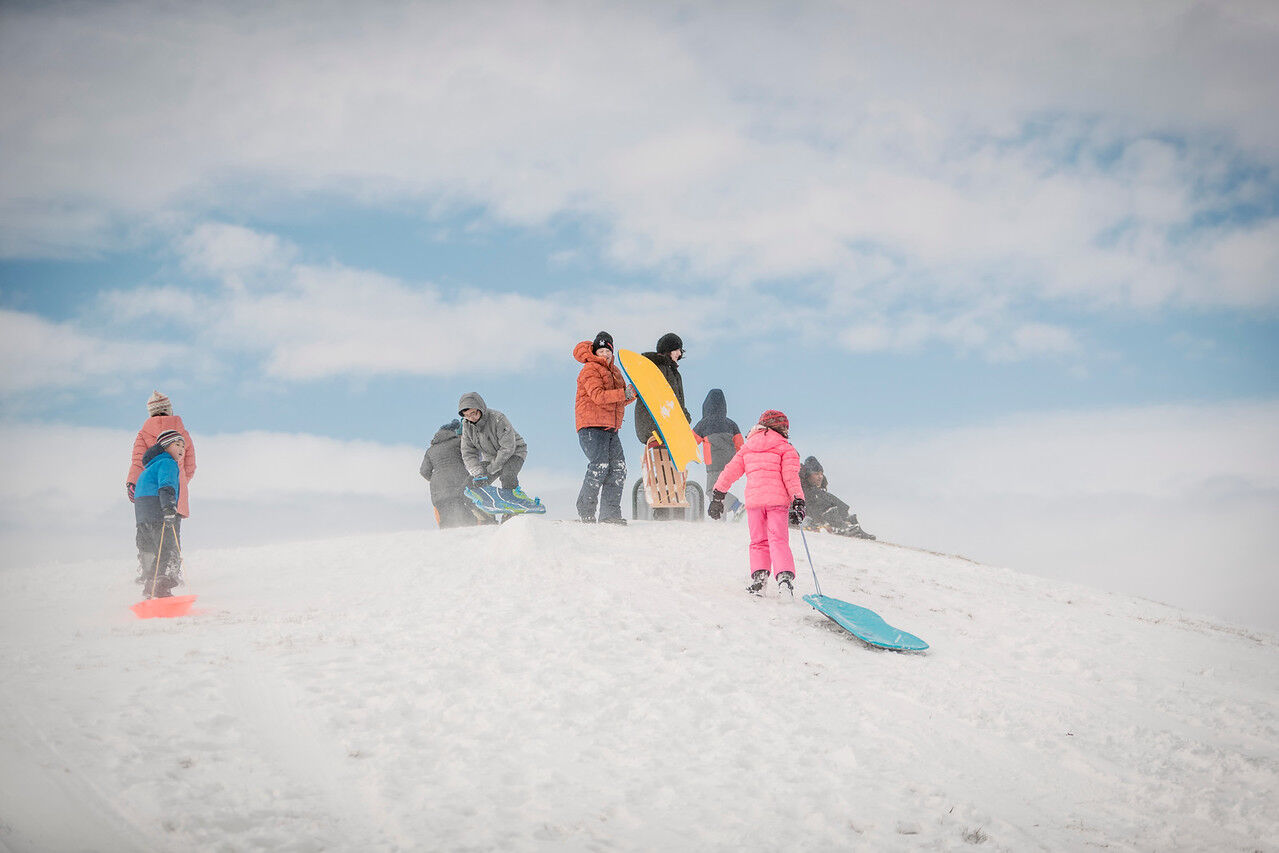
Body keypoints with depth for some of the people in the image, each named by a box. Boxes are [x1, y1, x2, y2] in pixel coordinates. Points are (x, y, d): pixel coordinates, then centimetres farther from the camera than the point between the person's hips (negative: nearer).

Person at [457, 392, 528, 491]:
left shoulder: (498, 419, -29)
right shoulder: (467, 425, -11)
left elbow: (508, 448, -29)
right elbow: (468, 453, -12)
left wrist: (491, 469, -26)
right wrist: (478, 473, -28)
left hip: (513, 453, -6)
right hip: (490, 456, 6)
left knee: (507, 475, -34)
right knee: (474, 484, -8)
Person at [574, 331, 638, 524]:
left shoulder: (615, 371, 21)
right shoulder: (590, 370, -4)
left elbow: (620, 401, 23)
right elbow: (598, 396, -19)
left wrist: (633, 392, 4)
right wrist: (624, 393, -24)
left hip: (610, 428, 8)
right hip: (591, 426, -8)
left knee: (618, 467, -1)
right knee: (600, 466, -16)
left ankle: (610, 513, 1)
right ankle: (585, 512, -7)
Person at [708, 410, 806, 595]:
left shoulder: (747, 448, 18)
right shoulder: (785, 448, 6)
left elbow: (730, 471, 17)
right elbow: (790, 476, -5)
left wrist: (718, 495, 22)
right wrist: (798, 501, -7)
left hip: (753, 499, 2)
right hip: (778, 499, -2)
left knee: (758, 542, 13)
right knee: (778, 539, -4)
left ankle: (759, 575, -5)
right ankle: (784, 575, -24)